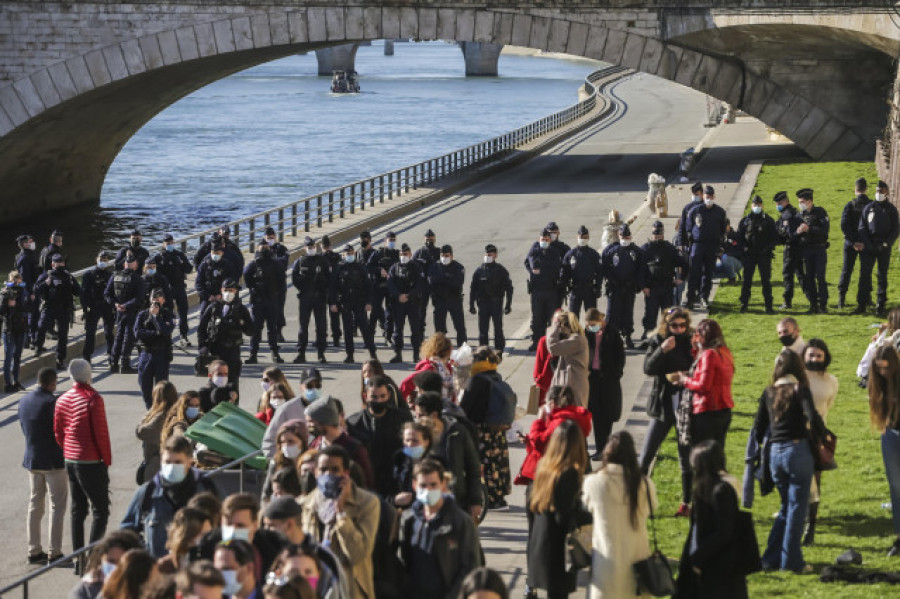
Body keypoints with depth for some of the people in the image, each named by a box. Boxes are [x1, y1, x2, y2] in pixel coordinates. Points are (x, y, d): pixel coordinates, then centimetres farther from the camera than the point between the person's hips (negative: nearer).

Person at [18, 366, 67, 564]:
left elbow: (23, 426, 12)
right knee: (58, 505, 2)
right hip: (53, 461, -7)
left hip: (31, 459, 7)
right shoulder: (52, 402, -19)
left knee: (35, 505, 14)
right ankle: (55, 553, 1)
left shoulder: (24, 400, 4)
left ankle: (34, 551, 16)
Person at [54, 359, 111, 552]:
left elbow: (58, 432, 10)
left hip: (70, 461, 7)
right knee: (100, 511, -2)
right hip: (92, 463, -7)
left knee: (78, 510, 14)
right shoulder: (93, 399, -15)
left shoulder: (62, 400, 5)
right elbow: (101, 433, -15)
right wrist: (107, 460, -5)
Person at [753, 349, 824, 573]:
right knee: (797, 508, 2)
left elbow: (759, 425, 12)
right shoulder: (799, 390, -6)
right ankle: (792, 561, 1)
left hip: (775, 453, 5)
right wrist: (822, 437, -2)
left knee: (786, 506, 18)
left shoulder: (769, 392, 8)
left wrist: (760, 446, 25)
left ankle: (772, 558, 15)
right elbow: (813, 418, -19)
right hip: (798, 451, -5)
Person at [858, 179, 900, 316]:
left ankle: (881, 305, 3)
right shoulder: (868, 208, 8)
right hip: (869, 247, 1)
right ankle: (862, 302, 0)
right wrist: (867, 244, -6)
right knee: (865, 274, -4)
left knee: (882, 276, 1)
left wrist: (886, 243, -9)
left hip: (884, 248, -1)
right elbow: (862, 228, 7)